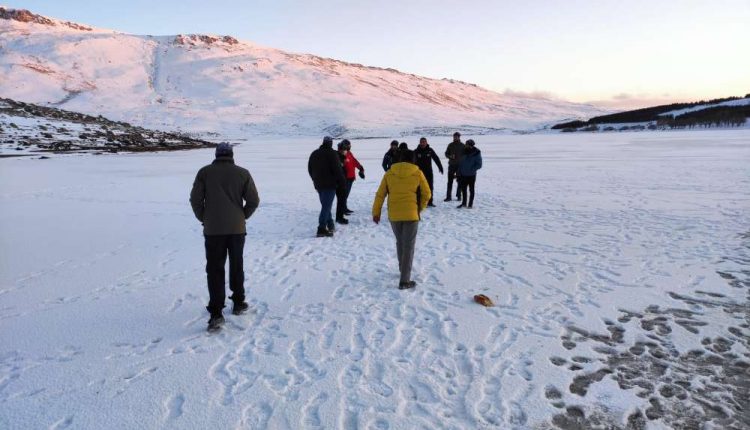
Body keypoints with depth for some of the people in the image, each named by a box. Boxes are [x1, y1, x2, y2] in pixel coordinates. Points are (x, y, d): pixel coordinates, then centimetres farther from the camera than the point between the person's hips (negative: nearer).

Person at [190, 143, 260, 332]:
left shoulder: (204, 172, 0)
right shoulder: (242, 173, 1)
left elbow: (195, 199, -3)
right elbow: (253, 201, -2)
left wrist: (204, 219, 10)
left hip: (212, 230, -1)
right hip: (237, 229, 1)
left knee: (215, 270, 2)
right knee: (236, 266, 18)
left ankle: (216, 314, -5)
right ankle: (238, 303, 28)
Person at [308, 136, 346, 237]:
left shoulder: (314, 154, 12)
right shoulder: (332, 153, -10)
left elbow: (310, 169, 17)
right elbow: (337, 169, -14)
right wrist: (342, 182, -6)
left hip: (318, 184, 7)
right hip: (330, 184, -7)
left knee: (325, 205, 18)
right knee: (326, 206, -9)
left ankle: (330, 225, 22)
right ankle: (322, 229, -15)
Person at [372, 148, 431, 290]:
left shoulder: (389, 173, 3)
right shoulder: (417, 173, -1)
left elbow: (380, 194, 3)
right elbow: (426, 194, 4)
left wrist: (376, 212, 11)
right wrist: (420, 208, 20)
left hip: (393, 214, 3)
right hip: (410, 214, -3)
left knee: (400, 242, 23)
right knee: (408, 246, 2)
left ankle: (403, 269, 39)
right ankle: (404, 280, -2)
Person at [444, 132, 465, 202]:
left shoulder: (462, 145, 2)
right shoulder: (450, 145, 7)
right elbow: (446, 153, 10)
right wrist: (450, 156, -11)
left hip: (460, 165, -1)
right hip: (451, 165, 1)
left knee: (459, 181, 5)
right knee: (450, 181, -1)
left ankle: (458, 195, 15)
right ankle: (448, 196, 1)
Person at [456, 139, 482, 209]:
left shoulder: (476, 153, -8)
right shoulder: (464, 152, 5)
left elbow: (479, 165, -9)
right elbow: (460, 163, 11)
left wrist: (472, 169, -19)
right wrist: (459, 172, 6)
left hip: (471, 175, -4)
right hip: (463, 175, 5)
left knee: (471, 190, 5)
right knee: (463, 189, 11)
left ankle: (470, 204, 13)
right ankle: (463, 203, 22)